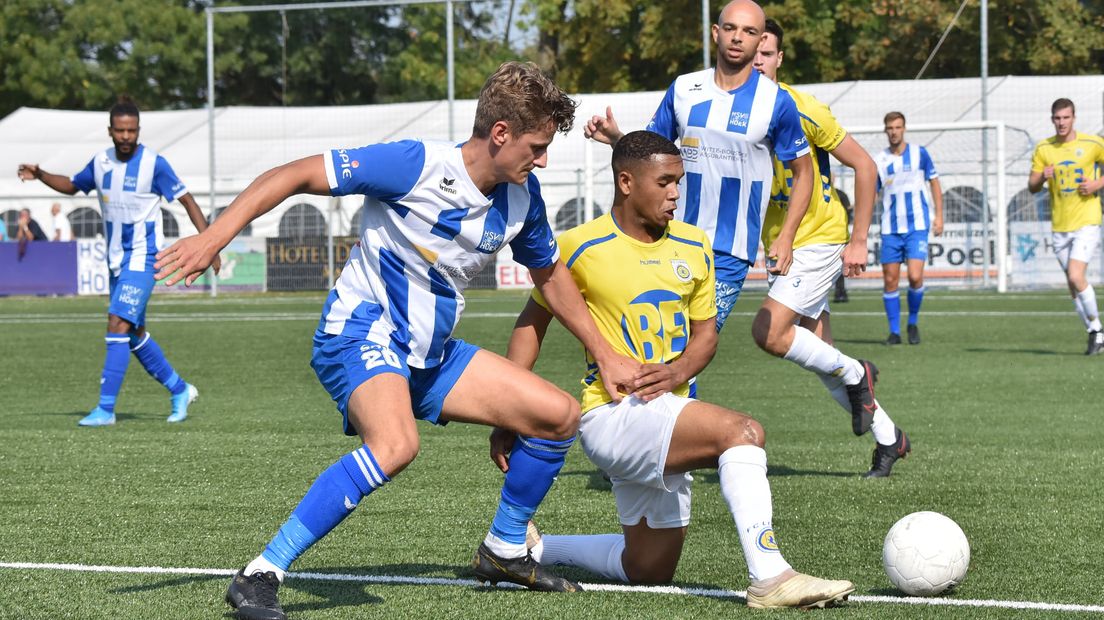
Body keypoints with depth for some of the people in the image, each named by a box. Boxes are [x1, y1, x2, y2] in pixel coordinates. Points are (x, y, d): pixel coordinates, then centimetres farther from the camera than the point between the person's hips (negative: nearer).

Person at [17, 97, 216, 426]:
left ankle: (106, 409, -15)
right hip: (116, 260, 7)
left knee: (118, 326, -16)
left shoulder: (154, 163, -13)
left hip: (142, 259, -7)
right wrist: (40, 175, 4)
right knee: (134, 334, 13)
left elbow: (186, 200, -8)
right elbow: (72, 186, 22)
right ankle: (179, 390, 29)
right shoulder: (101, 162, 4)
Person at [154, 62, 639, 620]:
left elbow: (550, 276, 22)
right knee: (395, 444, -37)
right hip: (361, 336, -8)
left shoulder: (522, 197, 2)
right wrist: (215, 235, -28)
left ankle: (503, 552, 25)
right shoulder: (418, 165, -21)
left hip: (431, 355, 8)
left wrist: (605, 355, 22)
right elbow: (295, 176, -19)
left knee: (560, 415, 5)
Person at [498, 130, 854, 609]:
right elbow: (533, 322, 2)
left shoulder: (693, 247, 8)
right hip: (613, 414, -7)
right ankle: (769, 577, -35)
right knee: (742, 432, -30)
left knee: (650, 569, 16)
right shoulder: (581, 247, -8)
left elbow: (705, 333, 14)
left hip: (666, 416, 7)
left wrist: (678, 372, -10)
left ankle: (533, 548, 34)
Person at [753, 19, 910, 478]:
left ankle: (855, 374, 2)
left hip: (821, 239, -6)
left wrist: (858, 241, -9)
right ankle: (888, 438, 24)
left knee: (768, 332, -22)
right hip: (779, 248, 6)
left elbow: (864, 166, -8)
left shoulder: (803, 109, -14)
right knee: (819, 357, 7)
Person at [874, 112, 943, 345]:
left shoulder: (919, 153, 3)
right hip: (890, 228, 2)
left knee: (915, 277, -15)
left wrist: (939, 216, 2)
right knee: (890, 280, -1)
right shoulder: (879, 161, 6)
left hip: (917, 225, -2)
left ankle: (913, 323, 7)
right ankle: (894, 332, 10)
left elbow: (934, 183, 9)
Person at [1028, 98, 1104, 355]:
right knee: (1073, 284, 6)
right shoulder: (1043, 149, 4)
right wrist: (1042, 177, -16)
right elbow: (1032, 187, 5)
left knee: (1076, 277, -19)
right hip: (1060, 226, 4)